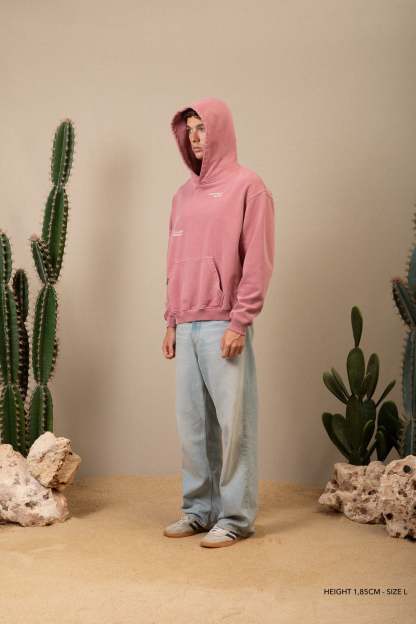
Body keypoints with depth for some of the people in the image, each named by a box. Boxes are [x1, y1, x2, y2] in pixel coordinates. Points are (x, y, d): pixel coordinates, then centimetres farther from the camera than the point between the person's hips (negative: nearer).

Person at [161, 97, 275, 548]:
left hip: (223, 326, -6)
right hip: (186, 327, 6)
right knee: (192, 423, 8)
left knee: (232, 422, -3)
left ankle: (235, 516, 6)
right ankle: (198, 509, 18)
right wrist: (171, 320, 15)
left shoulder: (247, 186, -2)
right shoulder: (184, 194, 19)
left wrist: (239, 322, -14)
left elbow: (258, 261, -8)